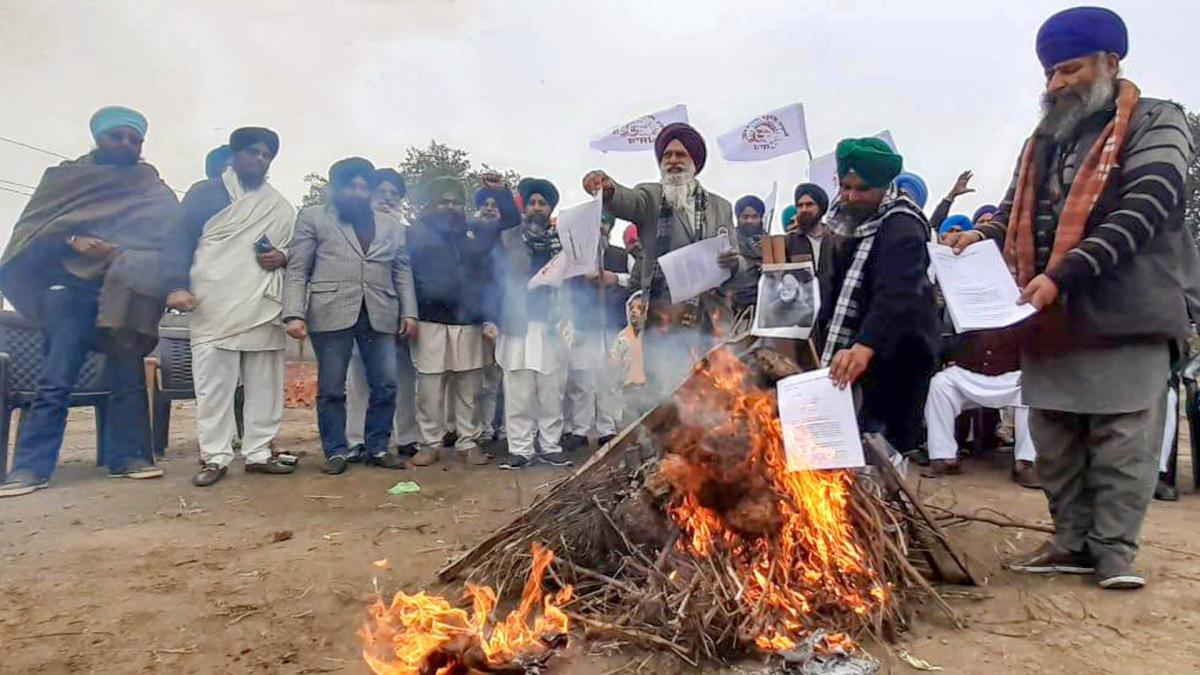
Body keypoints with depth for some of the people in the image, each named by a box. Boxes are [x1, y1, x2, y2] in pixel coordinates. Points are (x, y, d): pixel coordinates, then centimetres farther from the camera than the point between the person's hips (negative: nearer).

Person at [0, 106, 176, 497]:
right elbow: (32, 224, 8)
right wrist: (71, 240, -12)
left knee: (128, 379, 0)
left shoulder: (152, 189, 15)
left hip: (125, 294, 1)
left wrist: (133, 263, -13)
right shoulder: (67, 175, 16)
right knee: (55, 381, -6)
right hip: (71, 287, 0)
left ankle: (127, 456, 5)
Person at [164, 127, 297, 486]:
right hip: (213, 307, -3)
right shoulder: (204, 193, 9)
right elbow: (179, 240, 2)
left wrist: (282, 257, -1)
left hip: (265, 308, 4)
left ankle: (258, 453, 11)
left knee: (264, 385, 3)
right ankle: (215, 457, 3)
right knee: (213, 385, -3)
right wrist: (178, 286, -12)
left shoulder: (281, 207, 19)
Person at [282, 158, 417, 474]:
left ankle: (378, 448, 16)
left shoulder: (391, 225, 18)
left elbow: (402, 271, 15)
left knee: (386, 385, 2)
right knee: (331, 388, 3)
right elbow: (297, 271, 2)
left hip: (380, 315, 3)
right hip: (331, 314, -2)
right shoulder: (313, 217, 8)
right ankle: (336, 451, 14)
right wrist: (294, 314, -9)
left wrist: (409, 312, 4)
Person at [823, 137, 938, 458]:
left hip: (894, 362, -9)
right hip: (858, 358, 9)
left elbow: (897, 296, -33)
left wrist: (865, 346, -48)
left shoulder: (902, 229, -17)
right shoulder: (854, 224, 12)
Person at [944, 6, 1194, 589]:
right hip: (1049, 317, 6)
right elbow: (1016, 212, 20)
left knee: (1121, 442, 1)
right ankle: (1073, 541, 22)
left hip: (1125, 315, -6)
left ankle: (1114, 550, 12)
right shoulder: (1044, 139, 19)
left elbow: (1140, 215, -14)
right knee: (1055, 443, 10)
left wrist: (1065, 276, -25)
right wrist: (982, 236, -3)